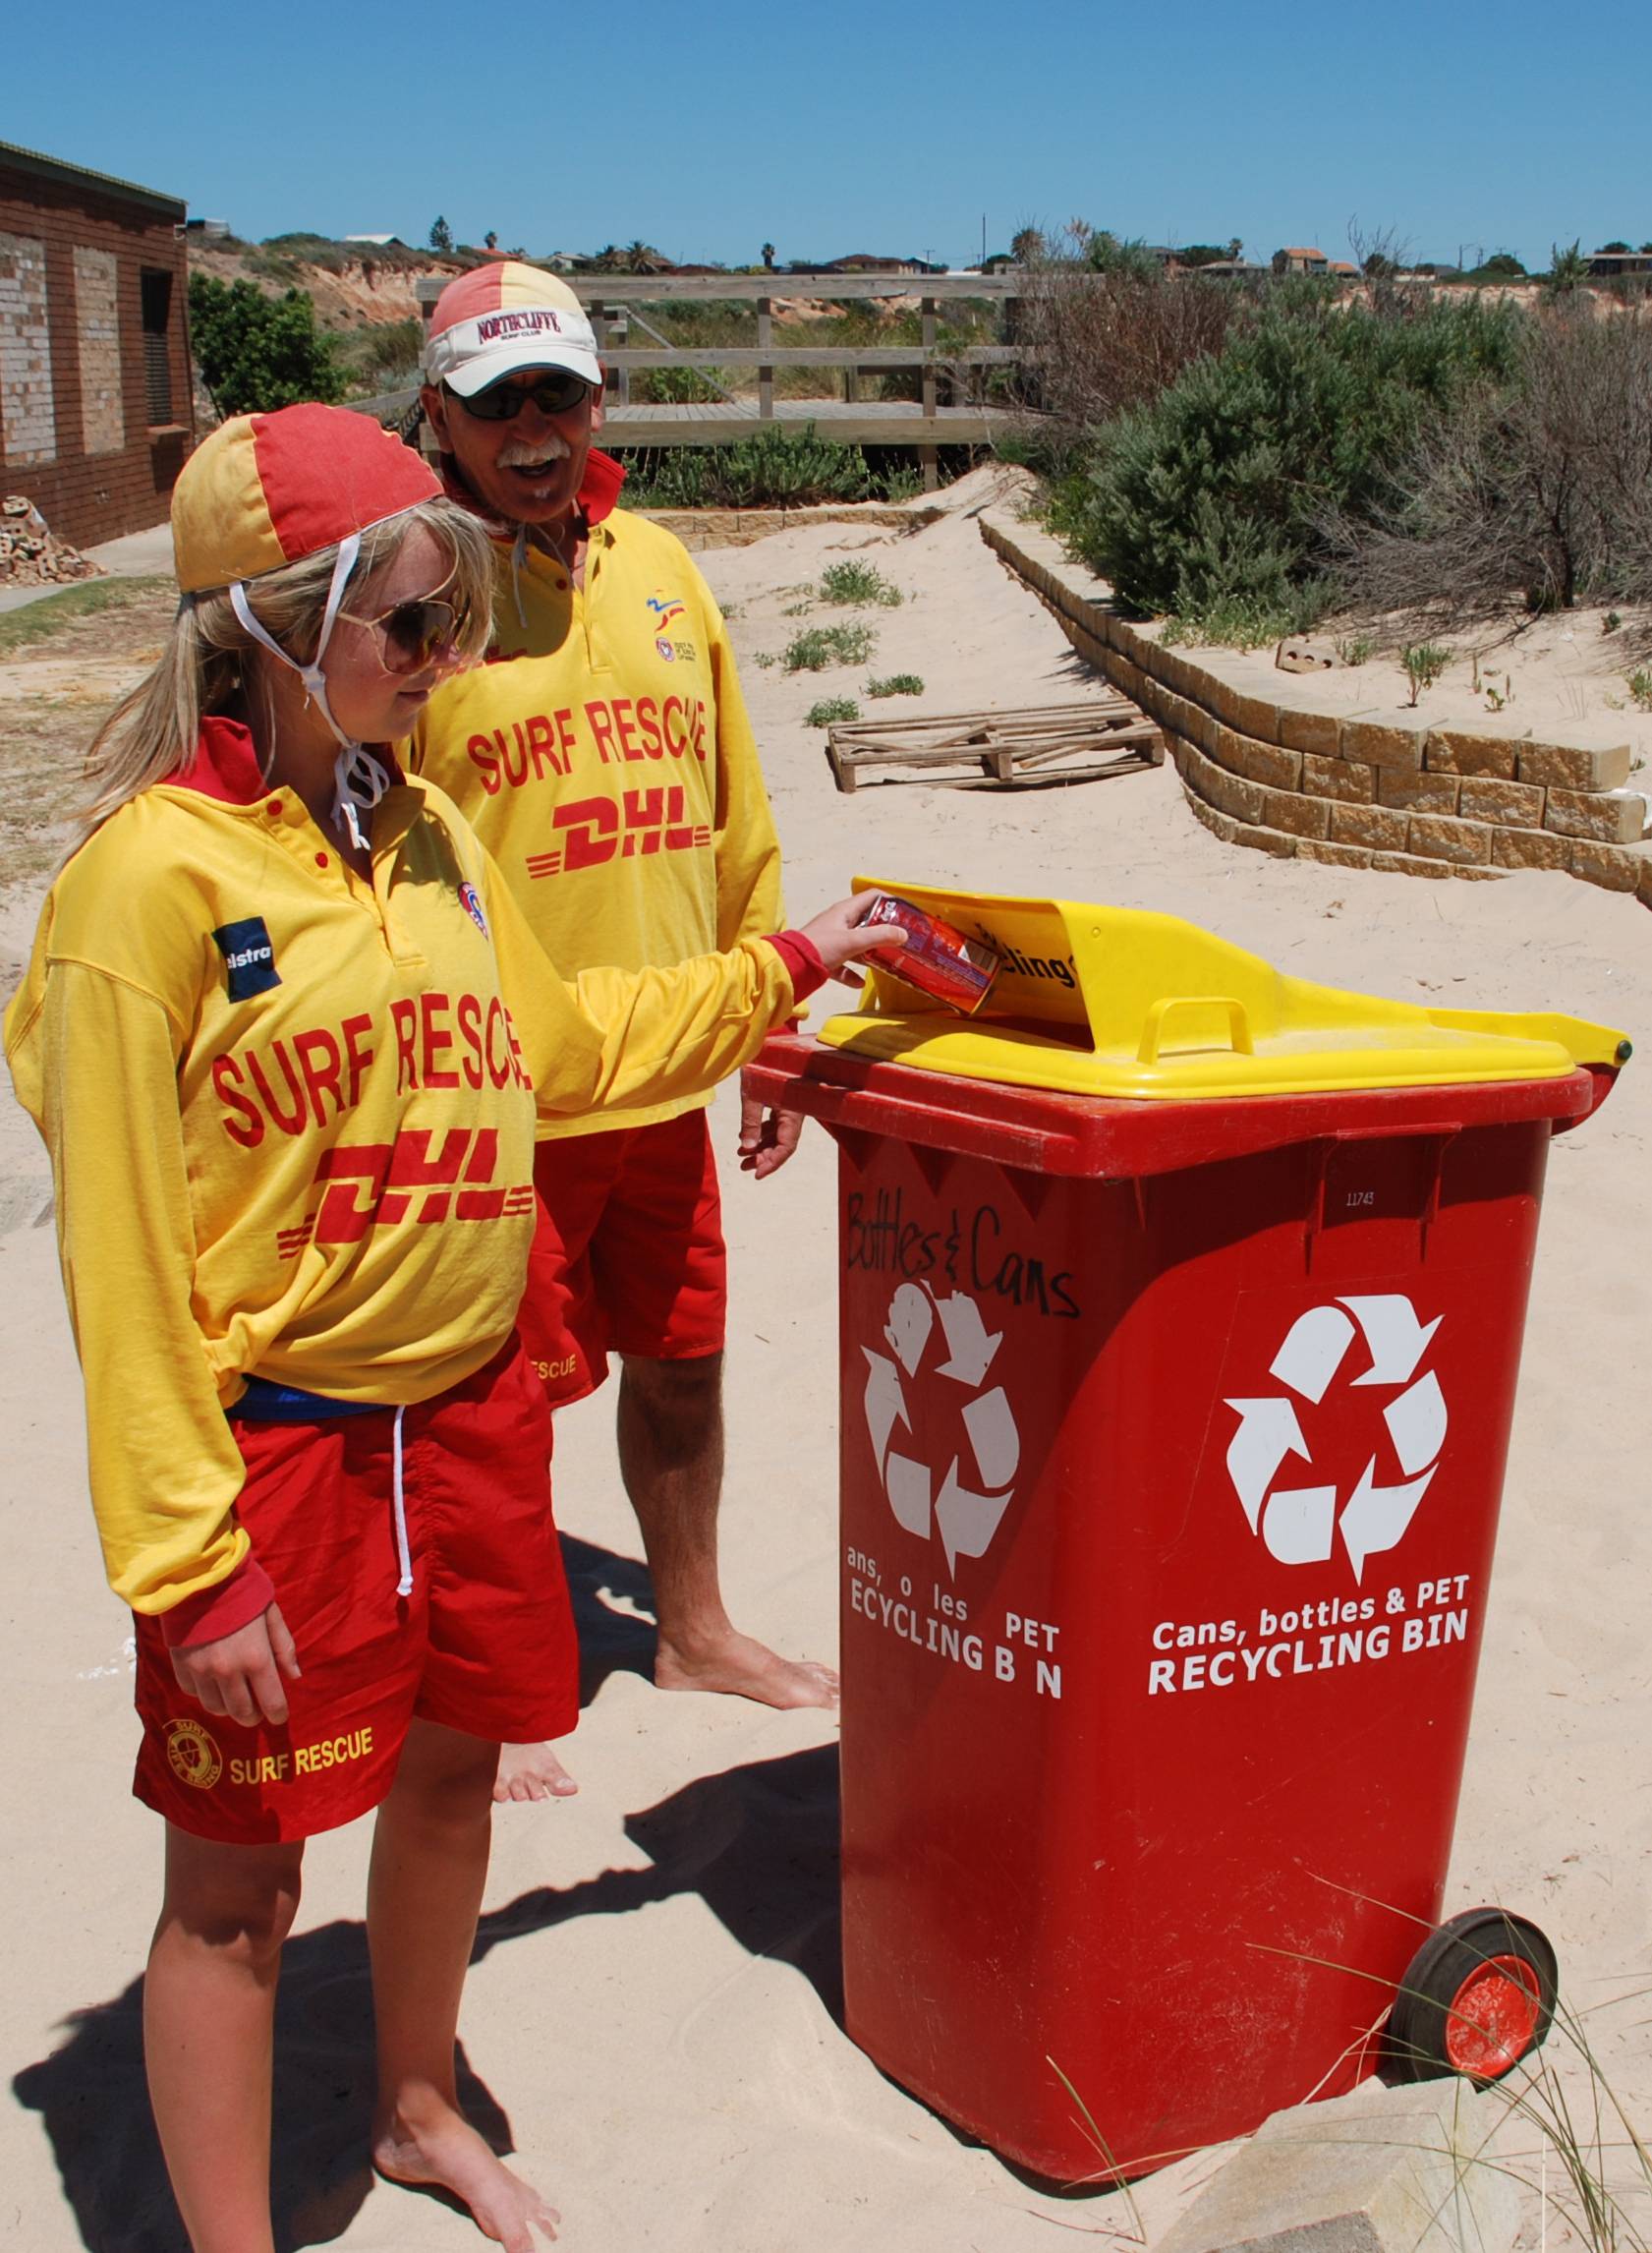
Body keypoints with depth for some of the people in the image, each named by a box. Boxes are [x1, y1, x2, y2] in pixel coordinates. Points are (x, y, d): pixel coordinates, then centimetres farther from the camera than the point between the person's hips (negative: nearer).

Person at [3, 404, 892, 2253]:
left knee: (447, 1771, 21)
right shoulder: (155, 878, -17)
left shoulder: (423, 834, 4)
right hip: (274, 1443, -7)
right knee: (236, 1875, 8)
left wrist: (784, 965, 15)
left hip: (468, 1409, 7)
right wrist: (189, 1566, -16)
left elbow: (560, 1045, 18)